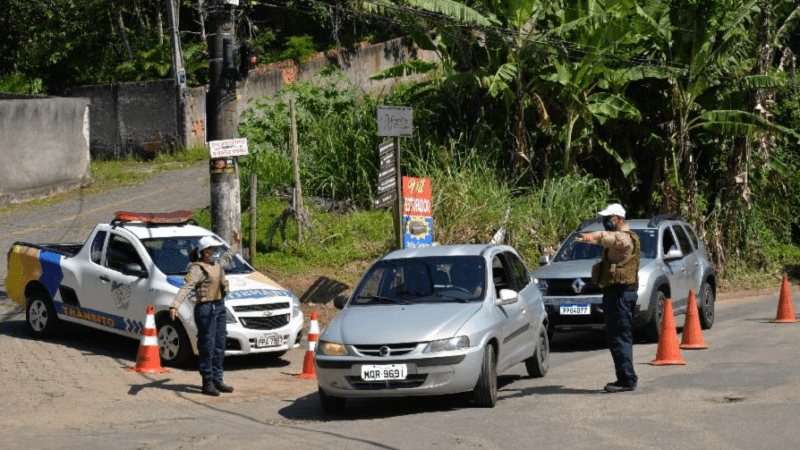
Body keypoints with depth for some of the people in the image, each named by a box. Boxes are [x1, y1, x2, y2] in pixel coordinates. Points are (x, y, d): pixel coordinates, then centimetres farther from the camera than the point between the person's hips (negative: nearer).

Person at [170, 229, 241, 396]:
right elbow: (185, 288, -23)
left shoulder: (216, 264, 15)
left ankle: (217, 381, 18)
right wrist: (174, 306, -35)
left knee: (219, 346, 10)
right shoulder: (197, 269, -12)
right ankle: (207, 383, -2)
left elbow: (226, 257, 38)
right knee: (207, 346, -6)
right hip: (205, 308, -8)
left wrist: (236, 244, 49)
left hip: (220, 307, 8)